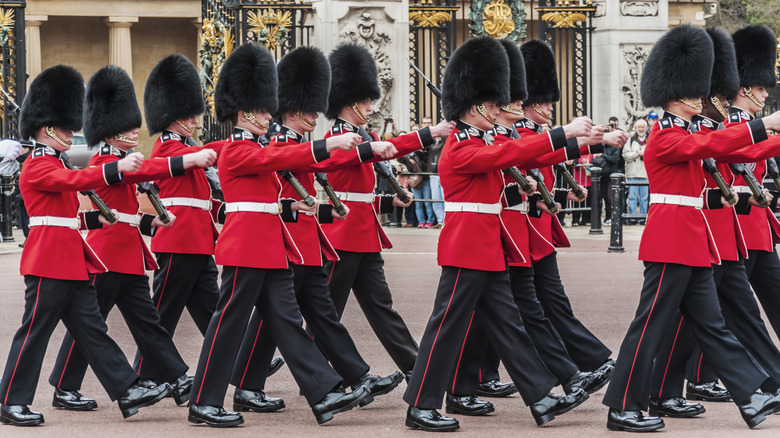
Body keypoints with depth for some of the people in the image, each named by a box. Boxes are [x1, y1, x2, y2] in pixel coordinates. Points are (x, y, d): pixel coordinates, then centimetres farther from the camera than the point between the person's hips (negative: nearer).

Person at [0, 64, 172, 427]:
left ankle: (127, 390, 5)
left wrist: (94, 219, 14)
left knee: (91, 328, 7)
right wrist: (117, 169, -37)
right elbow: (75, 180, -30)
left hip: (71, 261, 10)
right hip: (50, 261, -10)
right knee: (34, 331, -4)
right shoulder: (37, 166, -12)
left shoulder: (54, 165, 20)